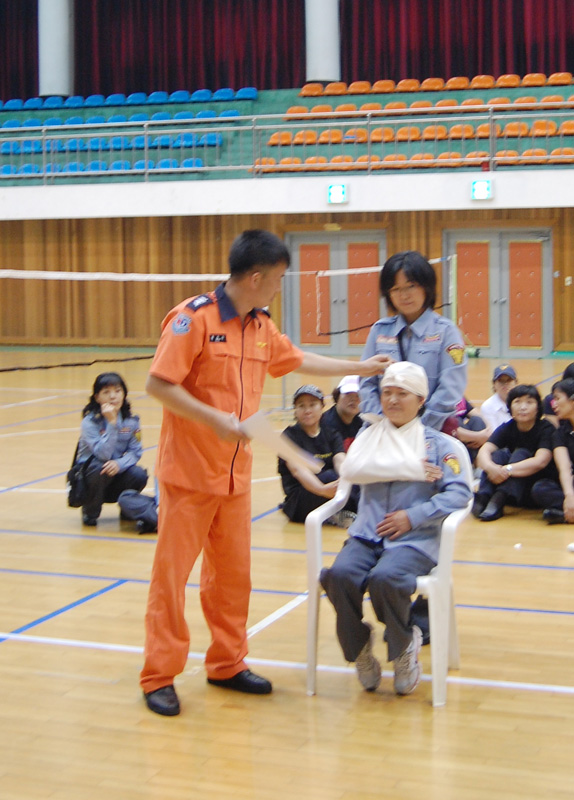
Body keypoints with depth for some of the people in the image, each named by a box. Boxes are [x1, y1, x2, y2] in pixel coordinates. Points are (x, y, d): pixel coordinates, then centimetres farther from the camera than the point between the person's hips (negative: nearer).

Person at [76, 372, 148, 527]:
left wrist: (119, 464, -29)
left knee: (139, 475, -27)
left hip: (118, 473, 3)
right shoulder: (90, 421, -16)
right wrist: (112, 423, -33)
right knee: (100, 466, -36)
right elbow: (103, 453, -26)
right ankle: (90, 512, -10)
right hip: (92, 473, -3)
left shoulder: (130, 420, -4)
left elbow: (135, 452, -7)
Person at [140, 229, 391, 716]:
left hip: (236, 475, 7)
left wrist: (362, 367, 29)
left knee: (232, 573, 13)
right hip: (188, 473, -7)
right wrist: (215, 420, -25)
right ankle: (159, 677, 11)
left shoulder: (262, 327, 9)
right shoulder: (194, 317, -15)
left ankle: (227, 664, 26)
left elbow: (299, 360, 26)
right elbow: (158, 385, -17)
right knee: (172, 573, 1)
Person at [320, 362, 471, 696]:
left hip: (414, 539, -2)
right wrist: (412, 468, -10)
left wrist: (413, 516, -14)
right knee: (340, 574, -28)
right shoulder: (369, 435, 17)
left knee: (384, 578, -33)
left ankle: (405, 644, -3)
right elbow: (352, 468, -6)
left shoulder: (435, 442, 10)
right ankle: (358, 645, -1)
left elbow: (459, 492, -3)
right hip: (366, 534, 3)